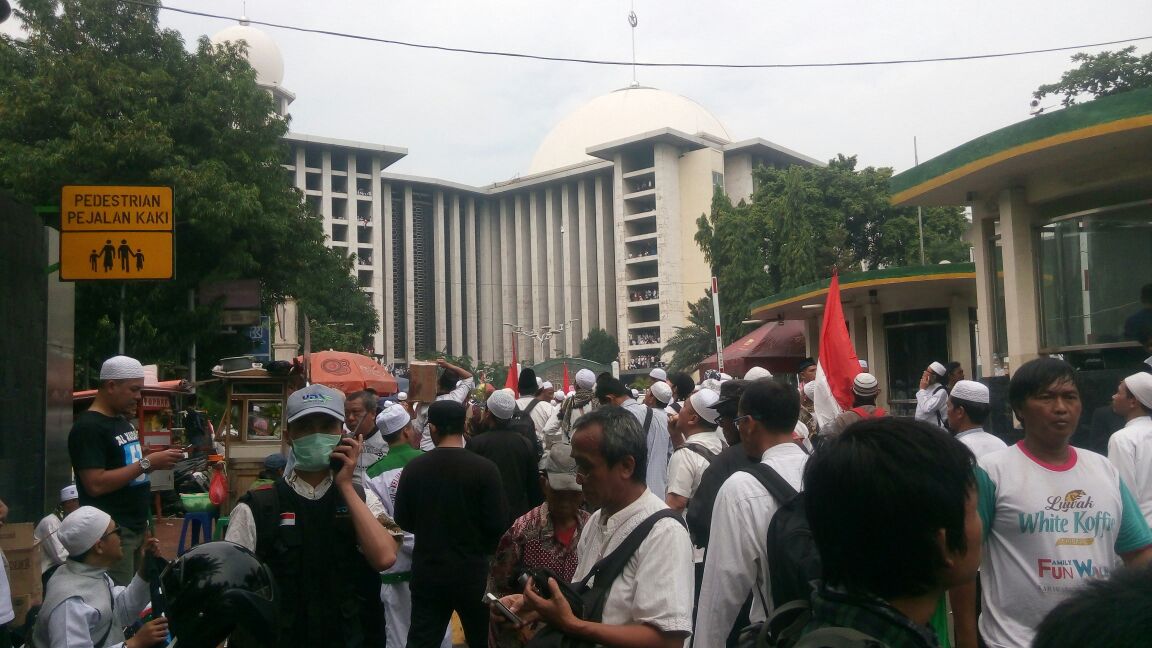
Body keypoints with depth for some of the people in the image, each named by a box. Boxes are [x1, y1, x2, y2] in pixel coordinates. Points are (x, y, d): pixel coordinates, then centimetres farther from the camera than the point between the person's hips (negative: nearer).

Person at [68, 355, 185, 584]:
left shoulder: (124, 422, 15)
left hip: (136, 528, 9)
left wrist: (156, 462, 5)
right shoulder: (88, 427, -14)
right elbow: (95, 485, -22)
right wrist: (147, 463, -22)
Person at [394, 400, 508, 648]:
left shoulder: (414, 468, -7)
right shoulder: (484, 468, -15)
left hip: (427, 572, 2)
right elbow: (499, 523, -14)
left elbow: (403, 520, 3)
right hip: (473, 572, -2)